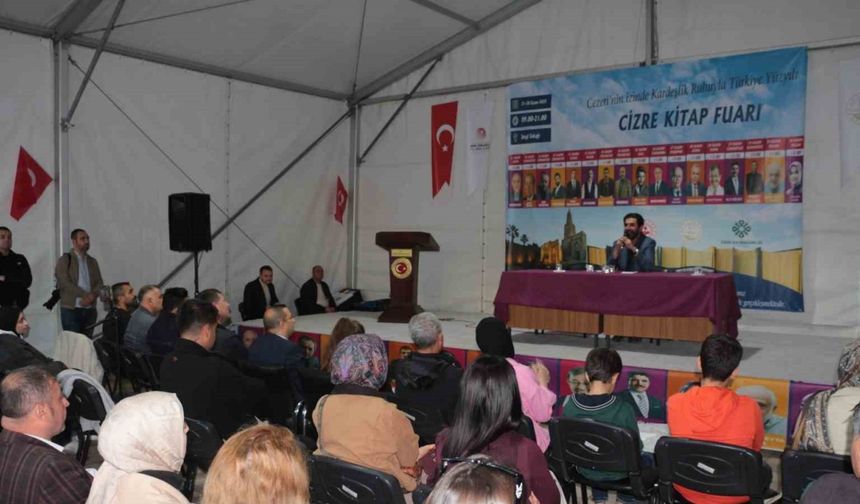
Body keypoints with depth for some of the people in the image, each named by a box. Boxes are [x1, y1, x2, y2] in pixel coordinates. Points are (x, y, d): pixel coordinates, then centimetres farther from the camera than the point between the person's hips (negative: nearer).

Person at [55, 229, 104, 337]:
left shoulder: (92, 261, 16)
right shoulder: (65, 260, 0)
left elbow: (99, 283, 9)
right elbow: (65, 282, -11)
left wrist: (91, 297, -11)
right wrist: (85, 295, -17)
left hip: (90, 310, 4)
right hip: (71, 309, -4)